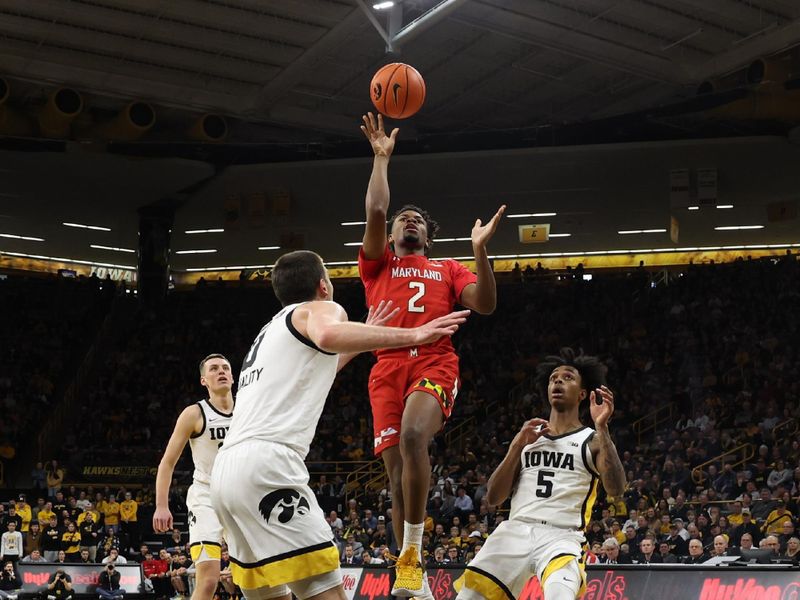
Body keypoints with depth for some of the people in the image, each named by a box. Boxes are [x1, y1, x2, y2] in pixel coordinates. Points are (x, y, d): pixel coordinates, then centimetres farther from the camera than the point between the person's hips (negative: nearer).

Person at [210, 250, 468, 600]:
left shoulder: (271, 331, 31)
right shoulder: (320, 309, 6)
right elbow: (328, 336, -21)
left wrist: (362, 339, 53)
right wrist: (411, 335, -20)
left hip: (226, 467, 9)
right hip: (266, 464, -9)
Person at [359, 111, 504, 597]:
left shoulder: (448, 270, 23)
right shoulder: (378, 265, 22)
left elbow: (485, 305, 6)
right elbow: (376, 213, 6)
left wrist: (480, 249, -2)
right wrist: (382, 158, 10)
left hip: (435, 364, -2)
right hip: (388, 367, 2)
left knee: (412, 438, -32)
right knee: (399, 476, -4)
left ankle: (411, 557, -26)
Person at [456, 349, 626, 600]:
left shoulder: (592, 440, 9)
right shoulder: (528, 436, 20)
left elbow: (616, 489, -10)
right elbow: (493, 498, 13)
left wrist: (602, 427, -16)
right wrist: (518, 445, 3)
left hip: (562, 537, -4)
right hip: (514, 531, 4)